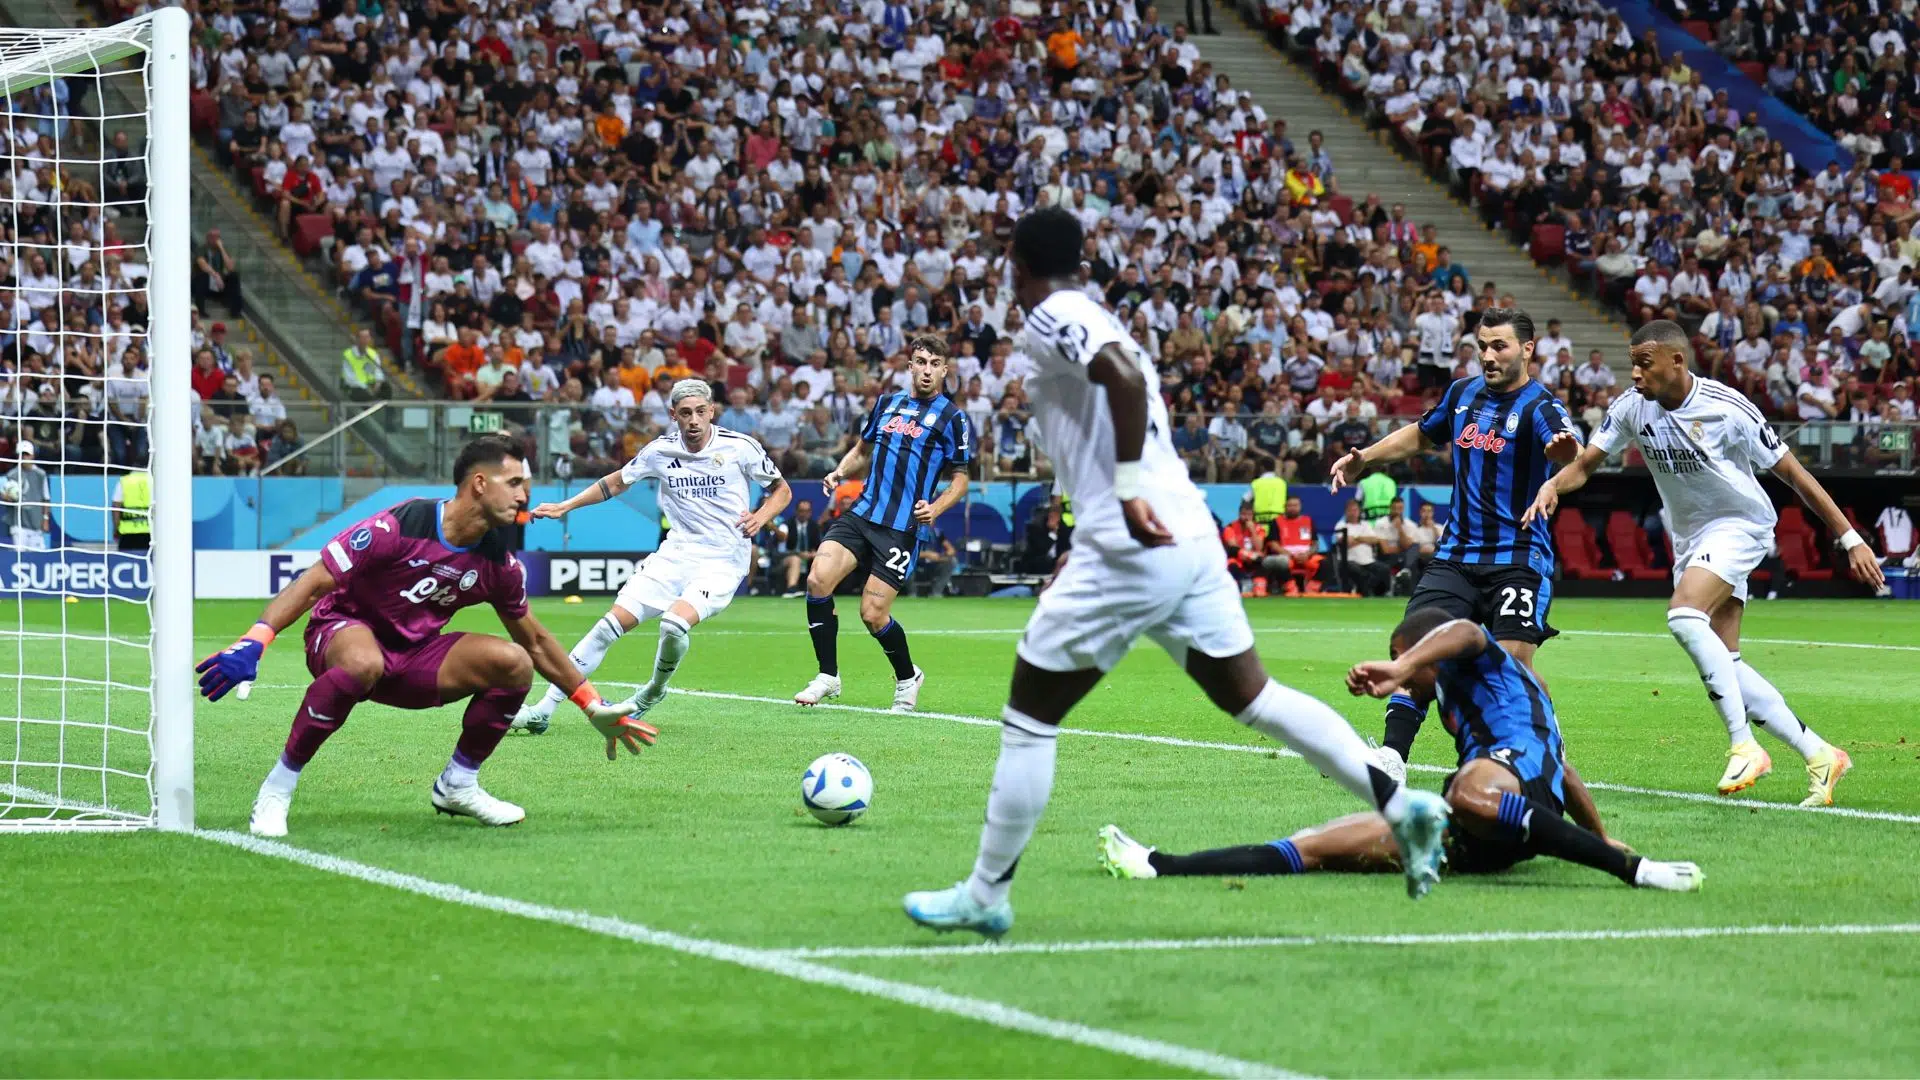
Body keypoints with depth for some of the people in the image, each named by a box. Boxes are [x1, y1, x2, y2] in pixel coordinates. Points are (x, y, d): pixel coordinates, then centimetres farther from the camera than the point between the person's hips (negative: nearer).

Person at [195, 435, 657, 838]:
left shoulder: (498, 563, -3)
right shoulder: (398, 527, -23)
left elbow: (535, 642, 12)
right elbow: (314, 584, -21)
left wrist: (595, 708, 13)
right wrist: (254, 642, -33)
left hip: (415, 657, 6)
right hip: (343, 632, -6)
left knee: (514, 663, -15)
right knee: (362, 663, -42)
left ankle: (457, 785, 7)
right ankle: (277, 789, -27)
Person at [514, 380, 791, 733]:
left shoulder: (740, 448, -6)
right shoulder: (661, 450, 3)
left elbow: (782, 490, 7)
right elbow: (617, 481, 19)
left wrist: (760, 517, -14)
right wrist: (565, 507, 12)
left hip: (723, 561, -4)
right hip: (676, 553, 4)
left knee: (674, 624, -30)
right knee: (615, 620, -11)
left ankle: (653, 693, 3)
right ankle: (543, 710, -7)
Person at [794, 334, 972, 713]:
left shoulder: (952, 418, 1)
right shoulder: (888, 402, 15)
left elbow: (960, 478, 4)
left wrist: (935, 508, -15)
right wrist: (841, 472, 6)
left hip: (902, 527, -4)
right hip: (860, 512, 4)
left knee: (873, 614, -7)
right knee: (818, 578, -18)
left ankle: (907, 678, 22)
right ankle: (828, 676, -6)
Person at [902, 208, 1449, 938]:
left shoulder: (1051, 320, -5)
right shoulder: (1097, 321, 22)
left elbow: (1125, 375, -24)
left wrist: (1128, 488, -22)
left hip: (1131, 546, -9)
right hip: (1192, 538, 9)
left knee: (1028, 718, 2)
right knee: (1251, 695, 11)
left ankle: (984, 897, 7)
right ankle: (1400, 803, 1)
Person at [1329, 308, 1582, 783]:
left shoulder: (1540, 406, -10)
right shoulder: (1462, 393, 10)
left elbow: (1569, 455, -33)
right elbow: (1422, 435, 31)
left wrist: (1565, 450, -57)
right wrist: (1364, 459, 24)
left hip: (1519, 559, -5)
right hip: (1457, 553, 5)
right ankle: (1391, 757, -7)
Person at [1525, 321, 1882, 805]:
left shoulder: (1727, 410, -21)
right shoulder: (1633, 408, -6)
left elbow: (1793, 473, -15)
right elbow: (1585, 463, -1)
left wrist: (1851, 539, -12)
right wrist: (1552, 485, -26)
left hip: (1739, 526, -7)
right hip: (1690, 540, 7)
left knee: (1684, 615, -29)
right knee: (1723, 665, 1)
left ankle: (1743, 745, -24)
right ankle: (1819, 755, 10)